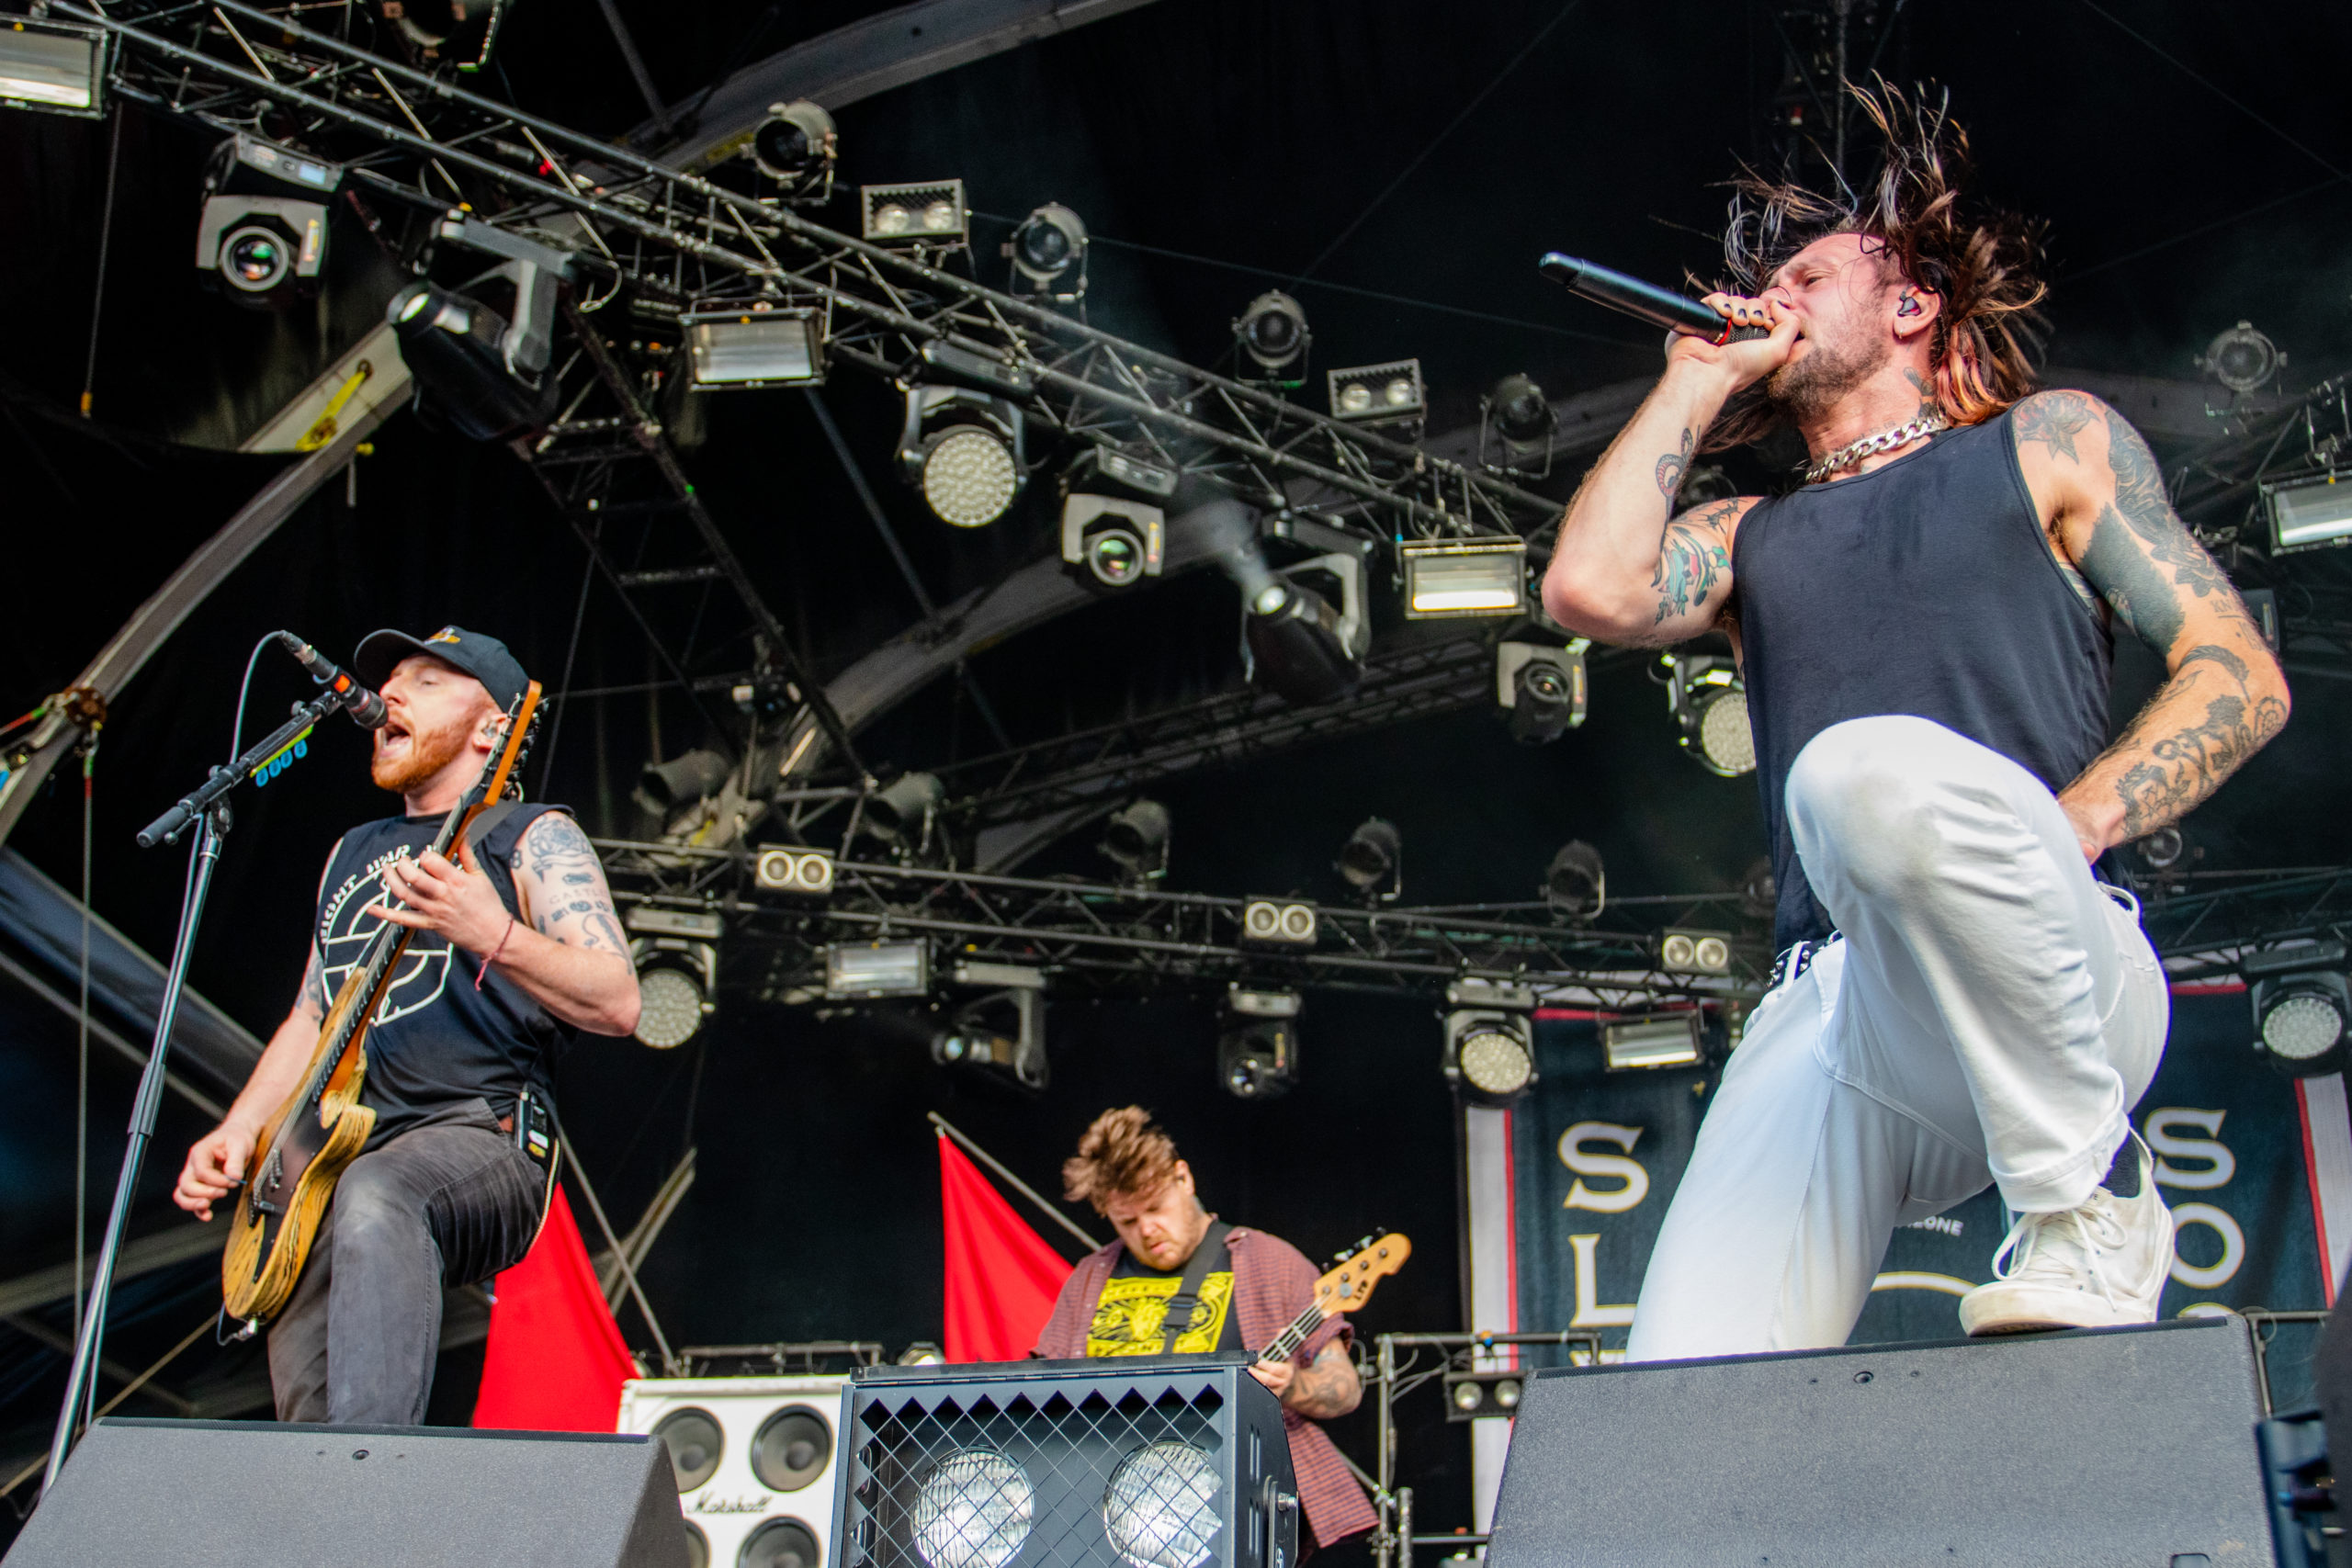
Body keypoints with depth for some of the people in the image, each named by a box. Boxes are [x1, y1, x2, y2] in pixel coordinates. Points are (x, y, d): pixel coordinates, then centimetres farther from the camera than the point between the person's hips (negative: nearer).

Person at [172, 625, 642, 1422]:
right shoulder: (354, 851, 27)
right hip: (332, 1163, 7)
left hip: (480, 1142, -7)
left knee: (375, 1195, -39)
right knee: (306, 1415, -8)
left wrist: (492, 936, -24)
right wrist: (240, 1131, 14)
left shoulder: (531, 838, 4)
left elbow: (618, 1004, -9)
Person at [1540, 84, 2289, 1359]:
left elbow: (2242, 676, 8)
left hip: (2048, 1003, -2)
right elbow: (1593, 588, 4)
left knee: (1877, 771, -38)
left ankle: (2091, 1194, -19)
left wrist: (2060, 833, -10)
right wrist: (1697, 383, 18)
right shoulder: (1746, 539, 27)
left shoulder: (2048, 443, 19)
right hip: (1822, 1010, 2)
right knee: (1675, 1434, -24)